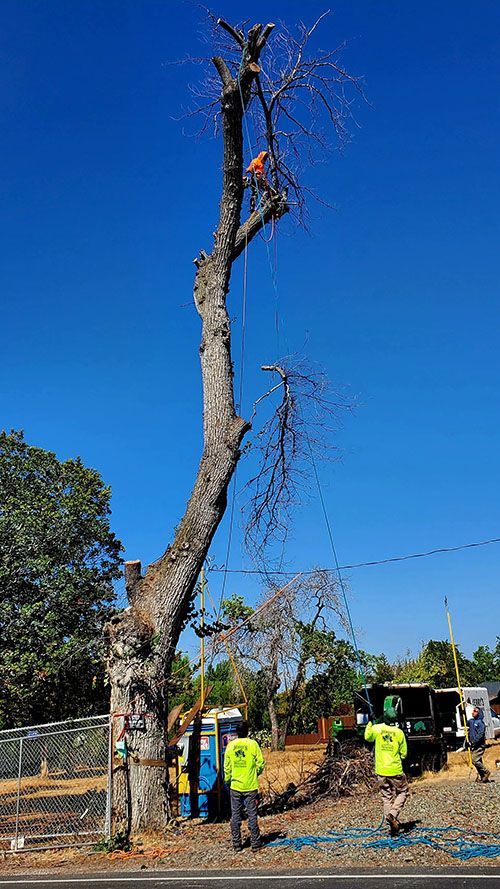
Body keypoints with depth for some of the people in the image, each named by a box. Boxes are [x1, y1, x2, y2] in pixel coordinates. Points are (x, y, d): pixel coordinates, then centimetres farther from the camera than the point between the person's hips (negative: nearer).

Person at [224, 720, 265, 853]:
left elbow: (227, 767, 3)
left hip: (235, 786, 2)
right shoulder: (253, 744, -9)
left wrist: (227, 781, 16)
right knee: (252, 815, 7)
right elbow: (260, 763, -5)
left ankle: (236, 844, 16)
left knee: (235, 816, 11)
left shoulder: (230, 745, -2)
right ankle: (255, 844, 12)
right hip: (250, 787, -2)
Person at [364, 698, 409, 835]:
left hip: (381, 771, 2)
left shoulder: (377, 728, -7)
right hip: (395, 770, -2)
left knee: (387, 797, 14)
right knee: (402, 792, 17)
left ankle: (393, 824, 11)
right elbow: (404, 754, 0)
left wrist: (370, 722, 20)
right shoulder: (399, 733, -10)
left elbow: (367, 737, 14)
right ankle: (392, 814, -3)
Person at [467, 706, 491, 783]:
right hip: (474, 746, 8)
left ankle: (486, 772, 1)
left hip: (479, 745, -8)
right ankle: (481, 777, 14)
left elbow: (480, 735, -21)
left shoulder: (480, 722, -13)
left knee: (475, 760, -13)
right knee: (478, 761, 10)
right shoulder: (471, 721, 11)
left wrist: (473, 742, -21)